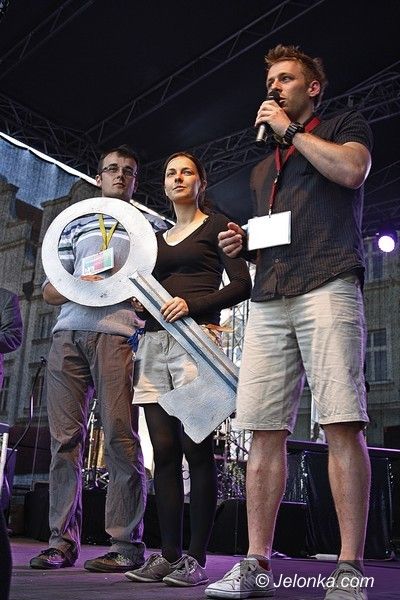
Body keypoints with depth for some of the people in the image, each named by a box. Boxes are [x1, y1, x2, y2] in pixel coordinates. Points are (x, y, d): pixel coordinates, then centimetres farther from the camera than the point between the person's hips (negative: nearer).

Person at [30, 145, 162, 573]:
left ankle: (126, 543, -5)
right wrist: (80, 285, -3)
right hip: (68, 334, 3)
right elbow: (49, 291, 18)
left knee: (120, 436, -10)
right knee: (64, 437, -1)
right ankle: (62, 541, 5)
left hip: (117, 334, -3)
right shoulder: (75, 226, 25)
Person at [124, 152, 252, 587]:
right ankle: (168, 554, 4)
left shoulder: (216, 226, 10)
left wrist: (191, 304, -13)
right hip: (154, 343, 5)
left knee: (195, 446, -9)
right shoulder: (156, 238, 26)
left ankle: (195, 558, -4)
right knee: (163, 450, 0)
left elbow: (242, 285, -1)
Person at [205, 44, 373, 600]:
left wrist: (290, 130, 4)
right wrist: (241, 242, 14)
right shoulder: (262, 168, 34)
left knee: (341, 424, -14)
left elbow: (351, 168, -6)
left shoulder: (346, 126, 18)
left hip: (327, 285, -6)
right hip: (269, 300, 6)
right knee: (265, 430, -1)